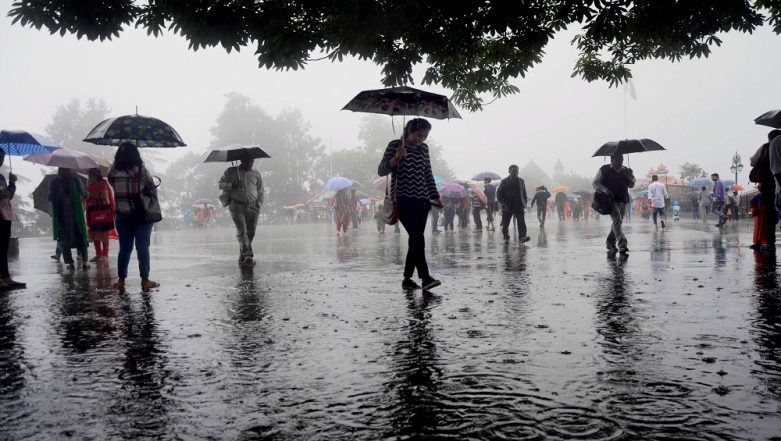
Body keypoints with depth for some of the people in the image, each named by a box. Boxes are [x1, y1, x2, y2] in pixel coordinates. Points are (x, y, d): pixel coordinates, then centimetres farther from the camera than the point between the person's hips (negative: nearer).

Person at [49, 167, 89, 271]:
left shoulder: (54, 182, -4)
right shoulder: (75, 180, -3)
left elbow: (50, 198, 1)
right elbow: (84, 194, 2)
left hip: (61, 216, 0)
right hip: (76, 214, 1)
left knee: (64, 239, 8)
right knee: (81, 237, 9)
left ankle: (70, 263, 1)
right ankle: (84, 262, 3)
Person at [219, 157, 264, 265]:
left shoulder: (256, 174, 16)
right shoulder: (231, 171, 10)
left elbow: (260, 190, 19)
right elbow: (221, 184, 9)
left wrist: (258, 204, 8)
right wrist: (232, 185, -10)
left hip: (252, 207, 3)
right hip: (237, 205, -3)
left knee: (251, 232, -1)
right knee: (242, 230, -15)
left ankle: (242, 256, 13)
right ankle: (248, 256, -22)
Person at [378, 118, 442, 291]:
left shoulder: (424, 148, 14)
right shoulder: (395, 145, -2)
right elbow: (381, 171, -7)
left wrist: (434, 196, 15)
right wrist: (396, 158, -22)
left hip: (421, 200, 6)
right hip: (403, 200, -6)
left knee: (416, 240, 4)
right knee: (418, 237, -17)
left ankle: (407, 278, 13)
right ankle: (425, 278, -19)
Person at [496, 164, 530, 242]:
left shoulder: (521, 181, 10)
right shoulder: (504, 182, 0)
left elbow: (524, 193, 16)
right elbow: (498, 193, -1)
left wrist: (525, 203, 8)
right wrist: (502, 203, -12)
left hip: (519, 206, 1)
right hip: (507, 207, -1)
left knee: (521, 222, -15)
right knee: (505, 223, 10)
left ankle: (522, 236, -23)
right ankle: (505, 234, 36)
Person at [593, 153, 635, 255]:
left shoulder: (625, 171, 16)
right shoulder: (604, 170, 2)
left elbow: (631, 185, 16)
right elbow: (595, 183, 0)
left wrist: (631, 176, -3)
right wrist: (604, 190, -16)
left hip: (623, 200, 6)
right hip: (611, 199, -6)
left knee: (618, 222, 10)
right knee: (617, 221, -20)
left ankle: (610, 243, 26)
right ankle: (622, 244, -27)